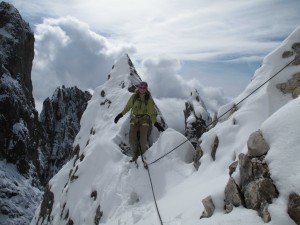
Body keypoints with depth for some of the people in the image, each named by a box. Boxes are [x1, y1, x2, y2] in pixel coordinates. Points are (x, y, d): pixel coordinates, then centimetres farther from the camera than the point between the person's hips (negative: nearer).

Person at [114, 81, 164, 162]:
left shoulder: (149, 99, -5)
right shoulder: (134, 97, -1)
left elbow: (152, 113, -3)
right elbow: (128, 107, 12)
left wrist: (156, 123, -13)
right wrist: (120, 114, 11)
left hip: (144, 121, -2)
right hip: (134, 120, 2)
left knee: (143, 141, -7)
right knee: (132, 140, -4)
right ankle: (135, 156, 17)